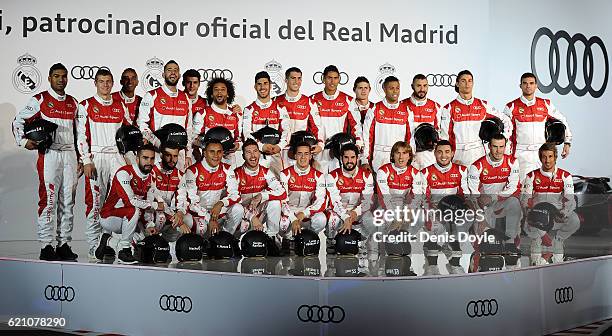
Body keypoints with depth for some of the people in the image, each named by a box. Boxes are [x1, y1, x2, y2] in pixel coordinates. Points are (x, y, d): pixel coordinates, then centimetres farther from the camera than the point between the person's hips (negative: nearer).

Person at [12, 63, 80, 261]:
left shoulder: (73, 103, 16)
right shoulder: (39, 100, 2)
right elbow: (18, 121, 4)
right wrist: (23, 141, -10)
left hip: (70, 155, 5)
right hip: (49, 155, -5)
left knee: (68, 201, 5)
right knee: (49, 200, -8)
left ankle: (64, 244, 11)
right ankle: (46, 246, -5)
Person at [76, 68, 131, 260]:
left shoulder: (120, 106, 14)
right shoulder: (86, 106, 3)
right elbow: (81, 136, -3)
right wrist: (86, 161, -11)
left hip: (117, 156, 4)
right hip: (96, 158, -4)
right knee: (95, 201, -4)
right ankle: (94, 245, 2)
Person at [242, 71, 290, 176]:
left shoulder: (279, 108, 10)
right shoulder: (249, 110, 6)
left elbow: (286, 131, 3)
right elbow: (247, 134, -3)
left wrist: (279, 146, -15)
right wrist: (262, 146, -18)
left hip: (275, 155, 1)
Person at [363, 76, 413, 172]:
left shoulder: (406, 110, 8)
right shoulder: (375, 109, 2)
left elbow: (410, 136, 11)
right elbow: (367, 136, 2)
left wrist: (410, 158, 6)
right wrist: (366, 160, -2)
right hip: (380, 157, -1)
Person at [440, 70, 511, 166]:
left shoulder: (483, 105, 9)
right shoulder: (449, 108, 3)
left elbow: (506, 121, 16)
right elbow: (444, 136, 2)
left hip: (479, 155, 1)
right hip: (458, 157, -1)